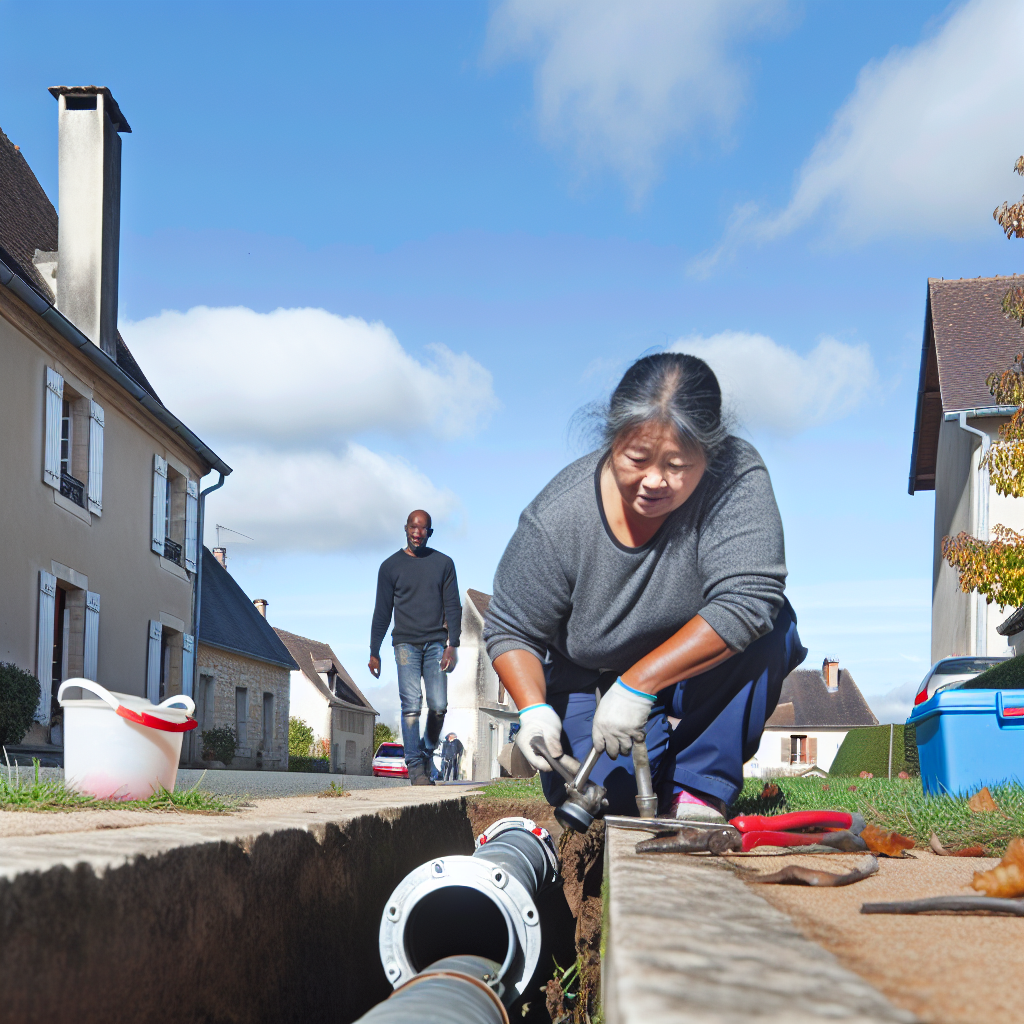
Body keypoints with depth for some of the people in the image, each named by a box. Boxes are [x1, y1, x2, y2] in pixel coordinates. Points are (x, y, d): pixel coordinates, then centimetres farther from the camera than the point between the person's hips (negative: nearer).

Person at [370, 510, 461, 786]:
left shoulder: (443, 563, 9)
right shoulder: (391, 566, 7)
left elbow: (453, 607, 7)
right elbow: (382, 612, 9)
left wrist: (452, 645, -4)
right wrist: (374, 652, 6)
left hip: (436, 643, 1)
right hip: (406, 644, -1)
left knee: (438, 705, -6)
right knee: (411, 705, -10)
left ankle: (428, 750, 18)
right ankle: (415, 766, -9)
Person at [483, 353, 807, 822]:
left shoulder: (736, 476, -27)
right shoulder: (555, 519, -22)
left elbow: (747, 599, -36)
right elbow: (510, 630, -10)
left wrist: (638, 685, -37)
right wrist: (534, 710, -29)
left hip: (703, 675, 0)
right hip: (592, 682, 0)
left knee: (769, 627, -29)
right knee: (603, 794, -21)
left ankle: (698, 789, -13)